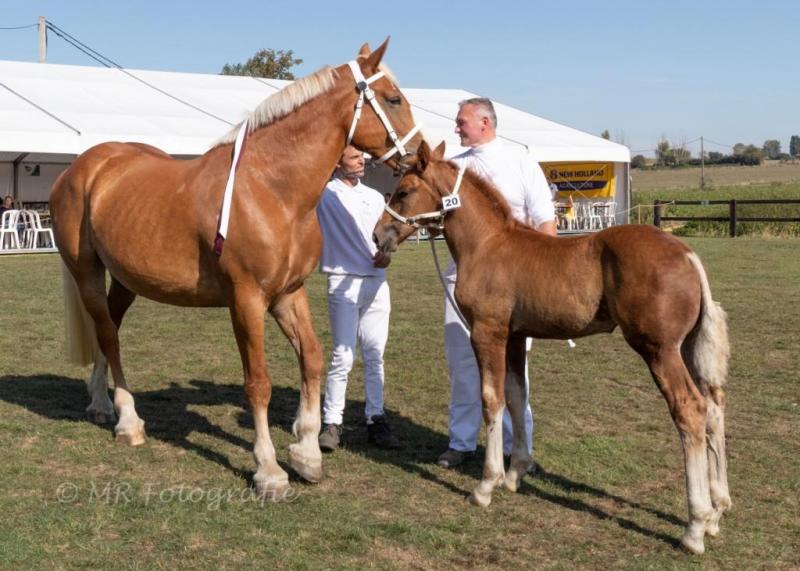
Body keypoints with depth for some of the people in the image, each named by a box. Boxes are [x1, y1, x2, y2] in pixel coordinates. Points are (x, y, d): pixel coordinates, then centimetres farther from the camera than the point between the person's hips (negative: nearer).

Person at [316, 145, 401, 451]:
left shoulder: (374, 197, 14)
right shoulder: (324, 194, -2)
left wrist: (386, 254, -1)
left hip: (376, 281, 5)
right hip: (343, 282, -5)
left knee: (375, 356, 8)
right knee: (342, 356, -5)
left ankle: (376, 420, 15)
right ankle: (331, 423, 3)